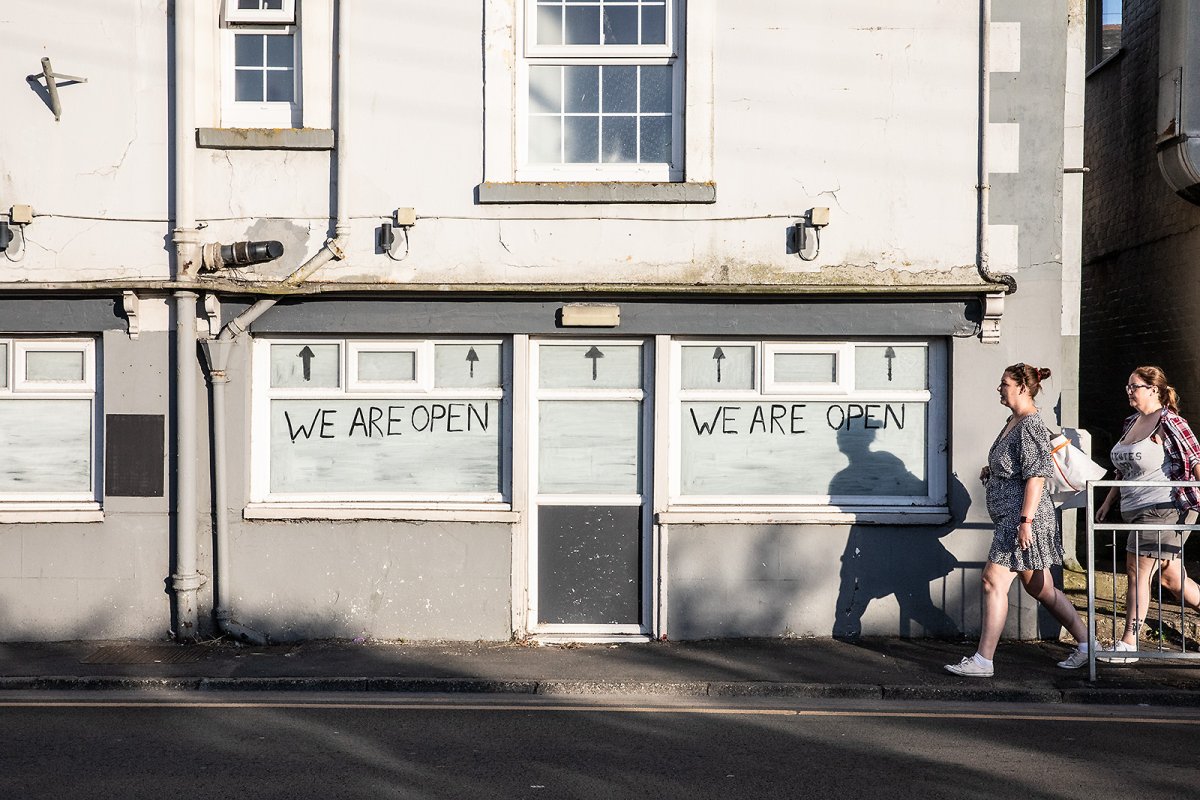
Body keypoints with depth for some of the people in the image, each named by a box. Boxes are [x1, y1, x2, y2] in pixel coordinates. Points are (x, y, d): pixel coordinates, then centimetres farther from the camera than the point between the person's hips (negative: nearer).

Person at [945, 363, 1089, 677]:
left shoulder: (1031, 424, -14)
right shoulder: (1013, 422, 16)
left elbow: (1036, 474, -21)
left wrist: (1026, 520, -25)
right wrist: (991, 472, 10)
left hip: (1023, 516, -10)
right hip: (1011, 518, 10)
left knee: (994, 580, -9)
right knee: (1039, 587, 15)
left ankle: (983, 661, -5)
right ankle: (1085, 643, 25)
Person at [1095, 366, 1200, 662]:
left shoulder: (1169, 422, -10)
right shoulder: (1131, 422, 15)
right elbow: (1124, 471, 23)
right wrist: (1108, 502, 22)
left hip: (1165, 509, -9)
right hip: (1136, 511, 9)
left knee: (1137, 571, -9)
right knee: (1170, 577, 13)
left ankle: (1129, 644, -5)